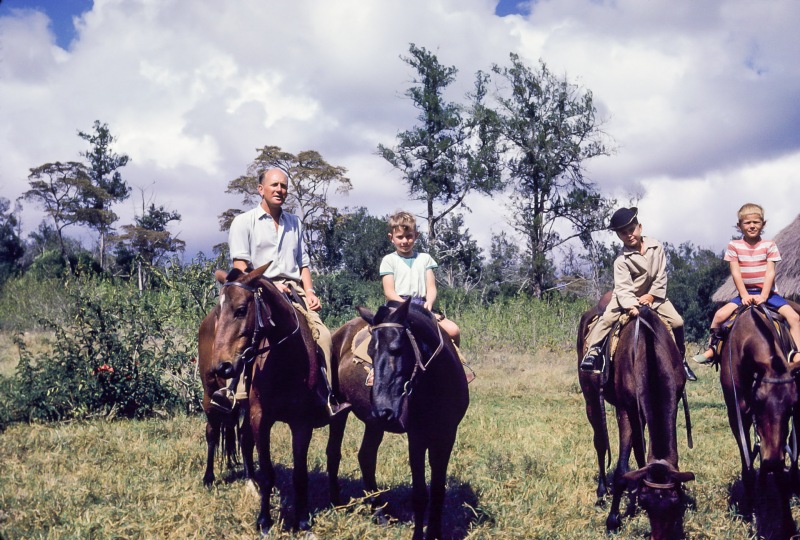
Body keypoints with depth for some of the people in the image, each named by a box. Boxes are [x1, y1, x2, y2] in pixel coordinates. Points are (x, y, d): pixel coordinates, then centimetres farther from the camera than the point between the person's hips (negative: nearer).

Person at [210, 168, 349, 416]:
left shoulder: (295, 223, 23)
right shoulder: (243, 222, 7)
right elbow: (241, 267, -2)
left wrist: (309, 291, 3)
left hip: (294, 290, 4)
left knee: (322, 333, -18)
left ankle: (327, 397, -16)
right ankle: (232, 391, -37)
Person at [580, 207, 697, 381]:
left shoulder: (656, 246, -8)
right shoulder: (621, 260, -16)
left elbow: (661, 275, -5)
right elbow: (623, 288, -24)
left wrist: (651, 295, -13)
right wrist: (631, 306, -40)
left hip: (654, 296, 2)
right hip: (628, 298, -2)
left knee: (677, 322, -8)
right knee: (608, 318, -25)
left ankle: (681, 359, 9)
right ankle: (592, 350, -17)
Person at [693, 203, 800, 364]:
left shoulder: (769, 245, 0)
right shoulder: (734, 246, -1)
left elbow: (770, 272, -7)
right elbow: (736, 272, -6)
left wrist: (763, 296, -19)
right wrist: (744, 295, -17)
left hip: (766, 292, 0)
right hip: (745, 293, 0)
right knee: (720, 315, -19)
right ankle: (712, 348, -3)